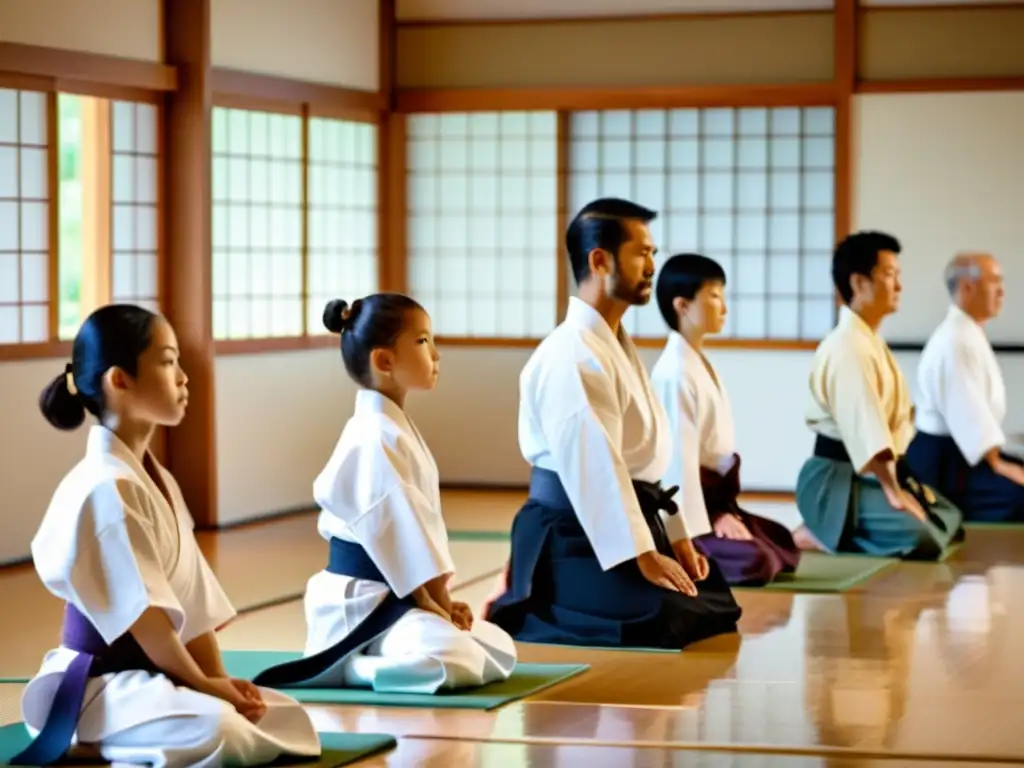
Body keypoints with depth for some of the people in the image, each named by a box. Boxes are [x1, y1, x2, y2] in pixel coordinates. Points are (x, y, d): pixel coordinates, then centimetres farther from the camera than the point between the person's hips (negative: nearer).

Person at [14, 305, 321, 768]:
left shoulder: (158, 481, 12)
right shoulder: (104, 489, -19)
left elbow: (193, 599, 11)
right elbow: (139, 612, -18)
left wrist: (218, 680, 0)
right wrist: (203, 684, -10)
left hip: (152, 674, 10)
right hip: (98, 683, -10)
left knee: (288, 721, 6)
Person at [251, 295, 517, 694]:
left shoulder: (398, 429, 14)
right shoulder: (374, 438, -18)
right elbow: (396, 530, -19)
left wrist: (442, 600, 6)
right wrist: (432, 602, -13)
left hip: (399, 596, 10)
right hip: (361, 601, -10)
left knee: (499, 652, 16)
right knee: (455, 663, -31)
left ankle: (348, 661, 13)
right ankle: (337, 668, -11)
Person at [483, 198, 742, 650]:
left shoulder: (618, 346, 16)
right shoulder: (572, 355, -18)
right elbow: (593, 465, -23)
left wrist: (675, 537, 10)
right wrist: (641, 554, -24)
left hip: (630, 520, 10)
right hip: (580, 538, -10)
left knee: (712, 613, 8)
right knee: (666, 624, -22)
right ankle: (519, 618, -4)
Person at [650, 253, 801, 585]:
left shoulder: (699, 364, 13)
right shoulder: (675, 372, -19)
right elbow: (679, 457, -21)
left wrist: (721, 511, 7)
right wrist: (697, 529, -20)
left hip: (712, 498, 10)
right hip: (685, 508, -10)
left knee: (783, 545, 14)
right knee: (753, 562, -24)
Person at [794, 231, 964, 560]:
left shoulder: (871, 342, 14)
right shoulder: (847, 346, -19)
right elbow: (865, 429, -25)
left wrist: (899, 484, 11)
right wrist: (893, 491, -26)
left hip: (875, 472, 11)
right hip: (839, 476, -11)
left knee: (948, 521, 21)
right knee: (921, 540, -27)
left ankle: (827, 532, 12)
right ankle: (817, 536, -10)